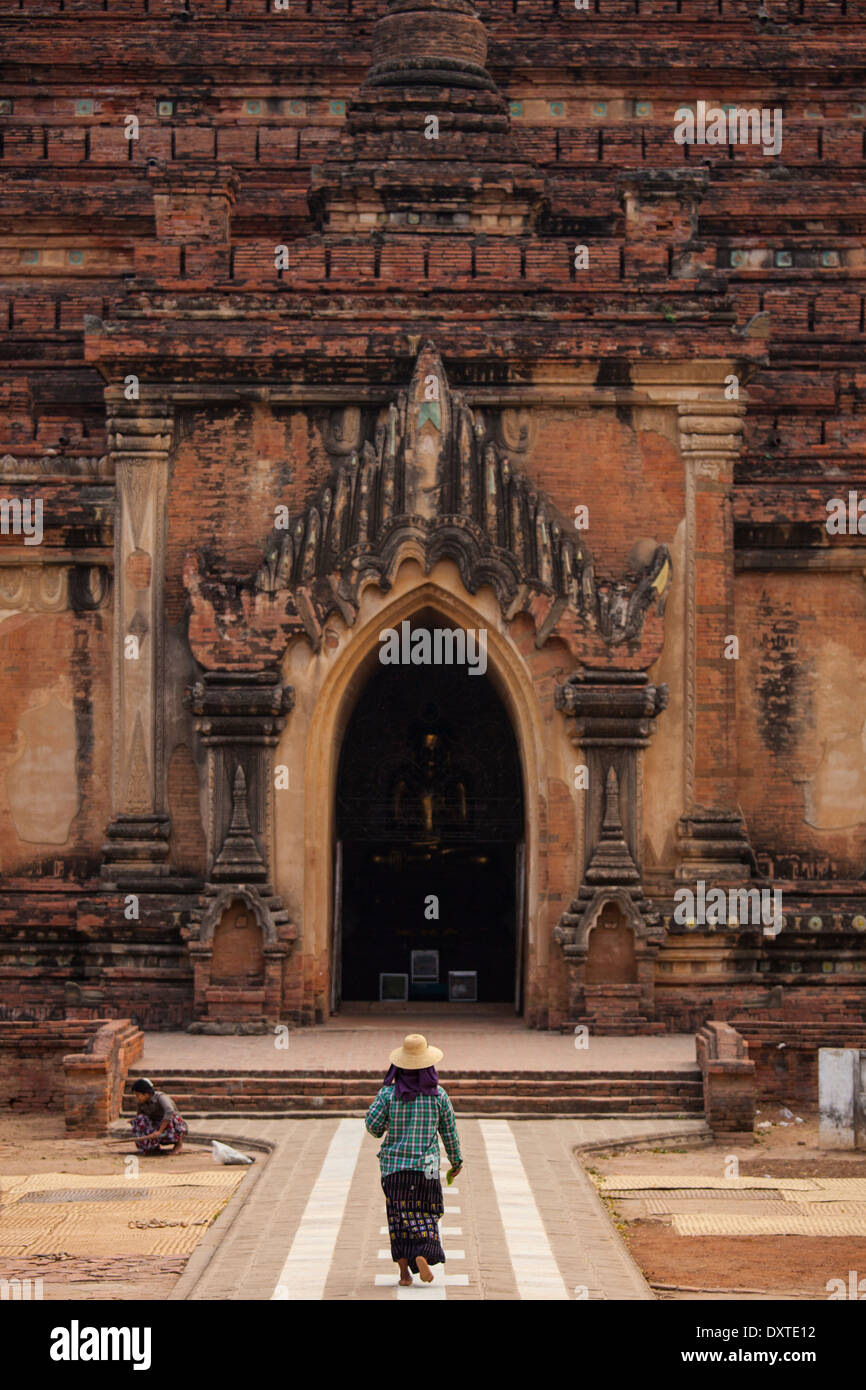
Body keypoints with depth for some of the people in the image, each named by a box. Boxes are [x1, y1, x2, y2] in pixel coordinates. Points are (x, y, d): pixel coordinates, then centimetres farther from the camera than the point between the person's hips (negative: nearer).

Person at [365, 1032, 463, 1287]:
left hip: (394, 1164, 0)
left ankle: (404, 1269, 7)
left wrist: (380, 1131, 14)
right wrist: (456, 1159, 18)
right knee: (425, 1214, 10)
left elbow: (372, 1123, -10)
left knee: (399, 1215, 9)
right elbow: (449, 1132, 4)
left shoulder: (389, 1093, -7)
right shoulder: (438, 1095, -3)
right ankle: (422, 1255, -14)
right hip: (426, 1166, 0)